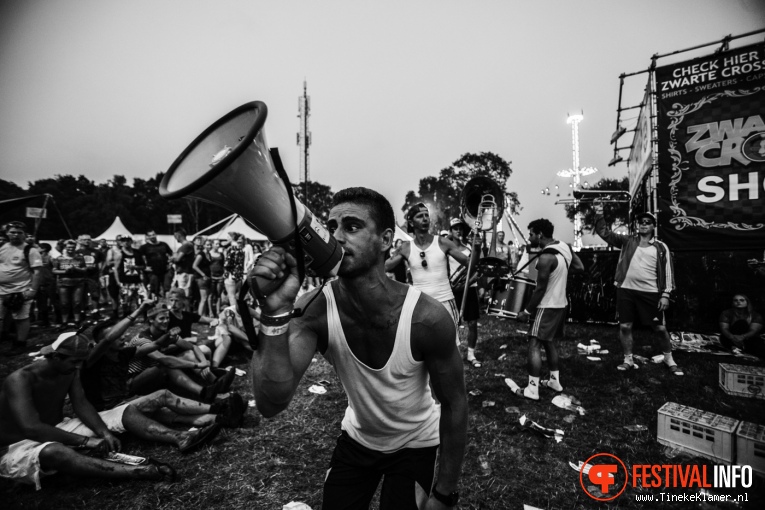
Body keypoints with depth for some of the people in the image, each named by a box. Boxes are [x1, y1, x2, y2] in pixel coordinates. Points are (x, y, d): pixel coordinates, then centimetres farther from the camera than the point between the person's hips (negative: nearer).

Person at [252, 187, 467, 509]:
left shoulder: (426, 317, -33)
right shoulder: (314, 311, -27)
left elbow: (454, 404, -18)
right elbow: (272, 404, -36)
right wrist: (275, 311, -49)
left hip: (414, 445, -2)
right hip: (356, 439, 2)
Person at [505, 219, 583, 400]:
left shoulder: (546, 258, -24)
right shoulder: (565, 247, 1)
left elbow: (540, 289, -21)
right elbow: (580, 268, 12)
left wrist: (526, 311, -13)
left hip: (548, 307, -9)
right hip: (561, 304, 9)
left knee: (534, 345, -4)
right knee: (550, 342, 21)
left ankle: (532, 389, -1)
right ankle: (555, 381, 31)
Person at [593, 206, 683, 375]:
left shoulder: (661, 247, 2)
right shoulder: (628, 241, 5)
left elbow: (667, 271, 1)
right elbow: (605, 233, 1)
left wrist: (665, 294, -5)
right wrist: (599, 215, -12)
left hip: (650, 293, -1)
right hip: (626, 291, 1)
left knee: (660, 328, 10)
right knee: (625, 326, 6)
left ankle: (669, 360, 31)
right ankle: (628, 360, 21)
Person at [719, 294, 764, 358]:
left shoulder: (755, 315, -2)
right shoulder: (726, 313, -4)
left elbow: (754, 331, -17)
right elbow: (724, 329, -15)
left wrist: (742, 337, -39)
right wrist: (732, 337, -38)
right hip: (729, 340, -1)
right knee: (741, 323, -27)